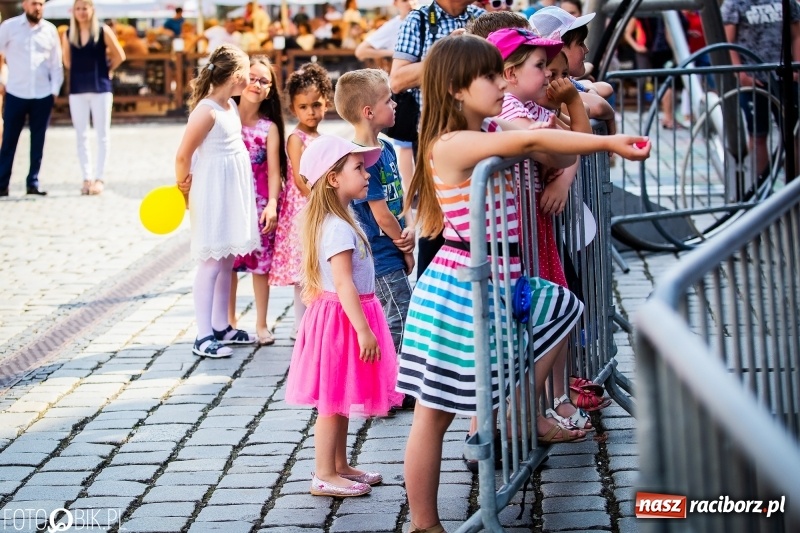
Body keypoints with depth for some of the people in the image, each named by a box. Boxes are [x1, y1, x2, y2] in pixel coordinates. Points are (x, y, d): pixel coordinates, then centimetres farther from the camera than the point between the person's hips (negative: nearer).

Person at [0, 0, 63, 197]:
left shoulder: (50, 30, 5)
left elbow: (56, 64, 8)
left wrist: (55, 90, 1)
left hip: (43, 95, 2)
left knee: (38, 142, 6)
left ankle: (33, 183, 13)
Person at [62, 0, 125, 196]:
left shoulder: (103, 31, -5)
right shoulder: (68, 34, 3)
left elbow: (119, 56, 2)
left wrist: (106, 70, 7)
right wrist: (80, 72, 8)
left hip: (100, 87, -3)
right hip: (77, 89, 3)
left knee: (102, 134, -1)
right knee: (81, 135, 4)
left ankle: (100, 178, 1)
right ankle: (87, 178, 9)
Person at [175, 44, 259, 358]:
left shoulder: (231, 105, 8)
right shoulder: (206, 111, -19)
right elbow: (183, 155, -14)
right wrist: (182, 188, 0)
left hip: (234, 191, 9)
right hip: (213, 193, -9)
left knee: (227, 261, 13)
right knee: (211, 263, -6)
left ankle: (221, 327, 22)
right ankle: (204, 337, -2)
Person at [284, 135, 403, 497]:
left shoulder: (340, 221, 12)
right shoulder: (338, 228, -21)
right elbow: (343, 283, -26)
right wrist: (364, 330, -28)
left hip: (345, 317, 10)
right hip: (342, 318, -10)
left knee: (341, 398, 16)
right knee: (333, 399, -3)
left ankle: (341, 467, 26)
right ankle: (324, 476, 4)